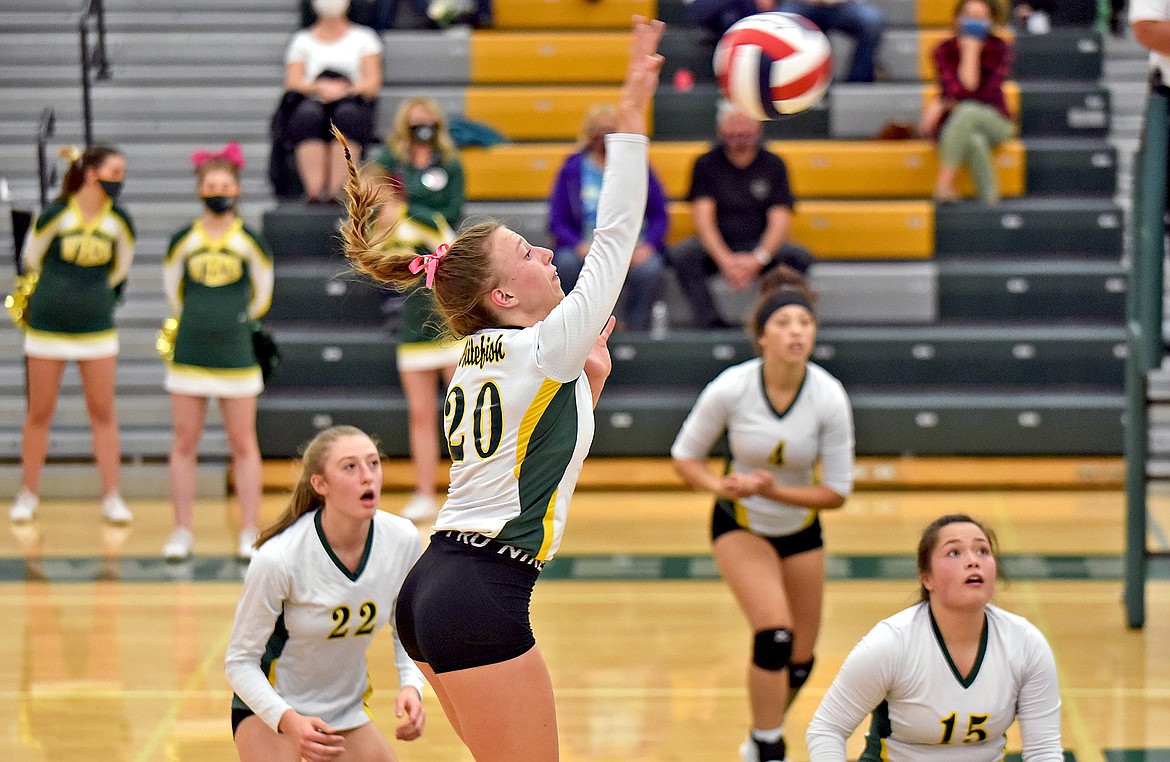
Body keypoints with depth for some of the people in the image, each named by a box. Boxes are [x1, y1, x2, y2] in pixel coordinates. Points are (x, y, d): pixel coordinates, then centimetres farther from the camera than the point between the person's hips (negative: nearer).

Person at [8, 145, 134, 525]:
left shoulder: (119, 221, -4)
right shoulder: (55, 215, -12)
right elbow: (30, 260, 2)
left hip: (97, 328, 2)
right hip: (48, 325, -2)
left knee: (103, 413, 3)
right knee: (39, 412, 6)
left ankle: (112, 497, 8)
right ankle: (28, 495, 16)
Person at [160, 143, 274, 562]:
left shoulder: (250, 241, -2)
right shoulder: (183, 241, 2)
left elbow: (262, 294, 11)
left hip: (236, 355, -2)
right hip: (189, 354, 2)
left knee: (243, 444, 3)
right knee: (184, 443, 4)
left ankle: (250, 532, 8)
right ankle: (182, 531, 11)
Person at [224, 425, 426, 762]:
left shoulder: (402, 540, -14)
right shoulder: (277, 558, -28)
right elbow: (240, 661, -18)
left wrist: (411, 686, -15)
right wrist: (288, 720, -34)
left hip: (346, 710, 5)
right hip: (270, 708, -5)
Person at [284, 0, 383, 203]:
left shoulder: (363, 38, 19)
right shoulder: (302, 40, 22)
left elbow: (373, 83, 6)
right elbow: (292, 82, 7)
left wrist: (345, 90, -14)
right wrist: (320, 87, -14)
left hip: (352, 104, 0)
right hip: (313, 104, 0)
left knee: (347, 115, -38)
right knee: (308, 115, -37)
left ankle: (336, 190, -46)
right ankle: (314, 191, -48)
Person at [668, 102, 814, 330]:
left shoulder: (774, 165, 3)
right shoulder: (706, 164, 2)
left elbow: (780, 221, -5)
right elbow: (703, 218, -9)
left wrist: (758, 258, -24)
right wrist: (725, 260, -26)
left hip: (760, 245, 1)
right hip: (717, 247, 0)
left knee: (800, 257, -28)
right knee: (681, 255, -31)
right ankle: (711, 324, -28)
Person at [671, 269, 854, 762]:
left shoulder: (829, 397, -22)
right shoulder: (731, 388, -24)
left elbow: (837, 492, -15)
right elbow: (684, 457, -10)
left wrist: (774, 490, -29)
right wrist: (721, 485, -30)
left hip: (800, 526, 3)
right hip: (740, 524, -3)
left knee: (800, 660, 10)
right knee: (774, 636, -24)